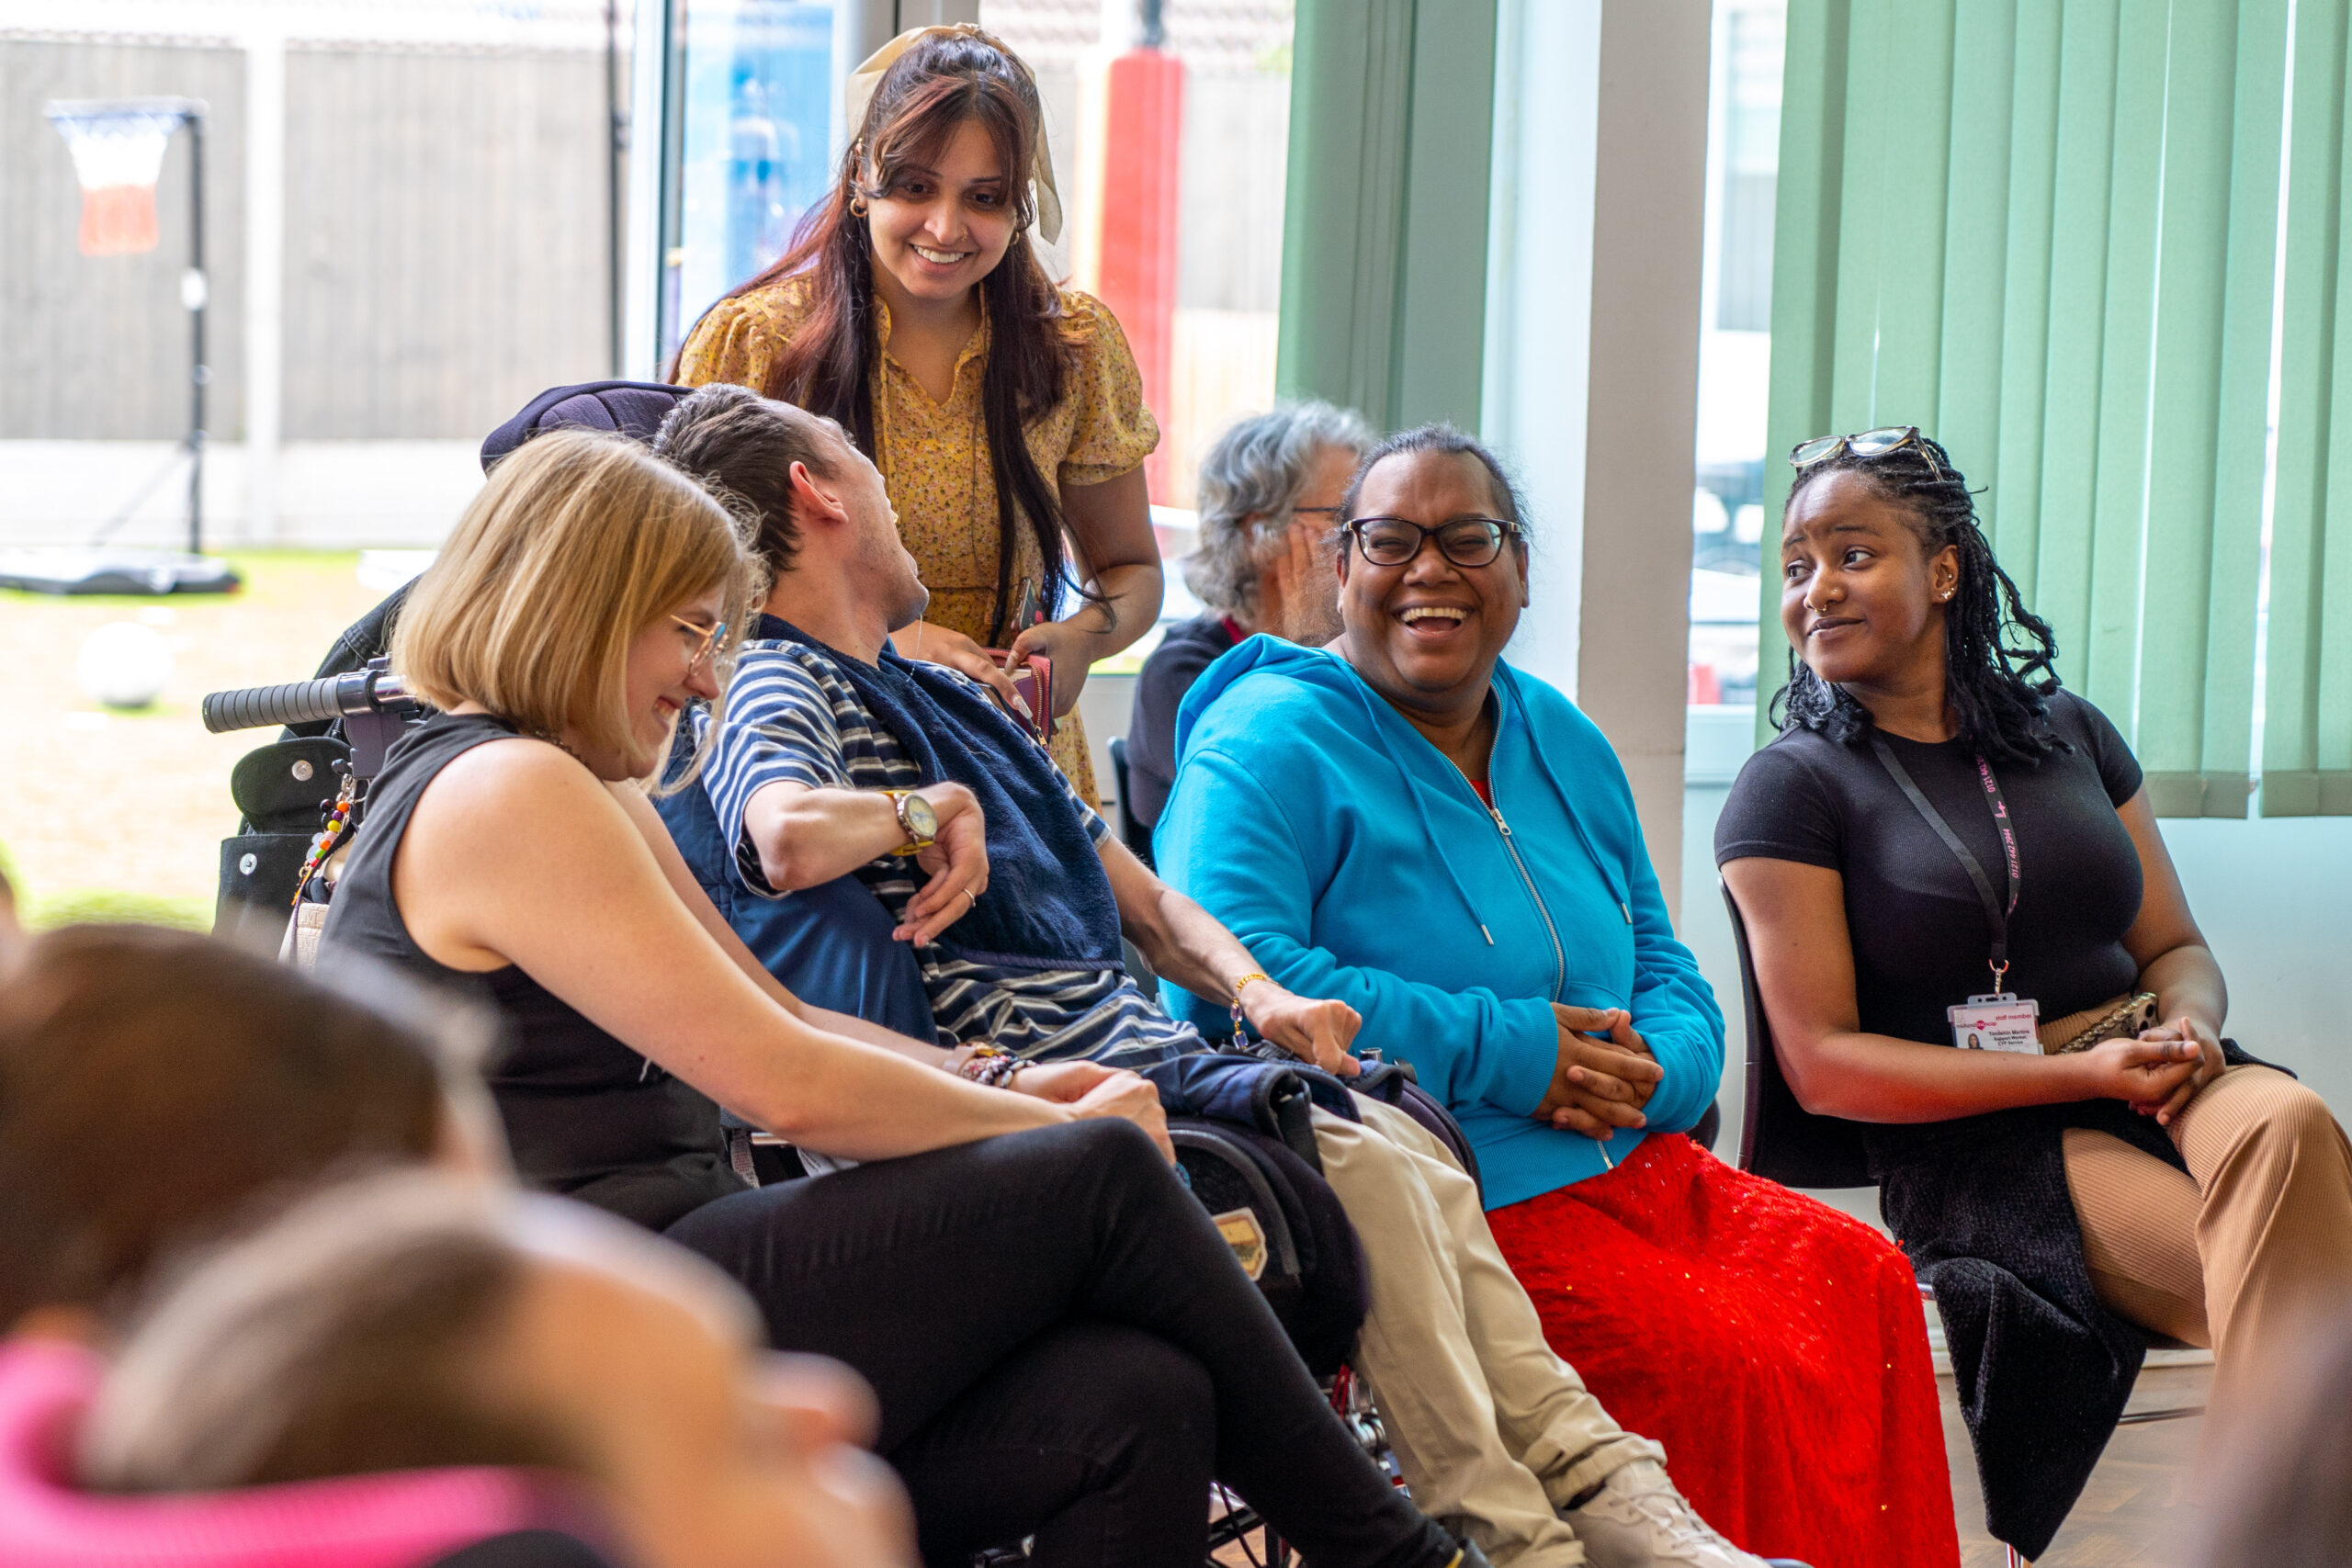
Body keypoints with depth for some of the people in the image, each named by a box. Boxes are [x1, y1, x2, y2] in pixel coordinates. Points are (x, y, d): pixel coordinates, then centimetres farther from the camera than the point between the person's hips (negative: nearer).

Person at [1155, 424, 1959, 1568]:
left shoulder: (1562, 743, 20)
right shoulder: (1271, 744, -4)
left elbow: (1664, 973, 23)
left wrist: (1654, 1068, -4)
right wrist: (1503, 1055, -18)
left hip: (1629, 1166, 7)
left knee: (1864, 1283, -16)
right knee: (1725, 1366, -27)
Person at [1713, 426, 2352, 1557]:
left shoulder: (2068, 734, 18)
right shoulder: (1792, 788, 3)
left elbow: (2178, 947, 20)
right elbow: (1823, 1063, -5)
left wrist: (2188, 1027, -7)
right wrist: (2082, 1069, -13)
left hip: (2149, 1079, 4)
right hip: (1975, 1145, -4)